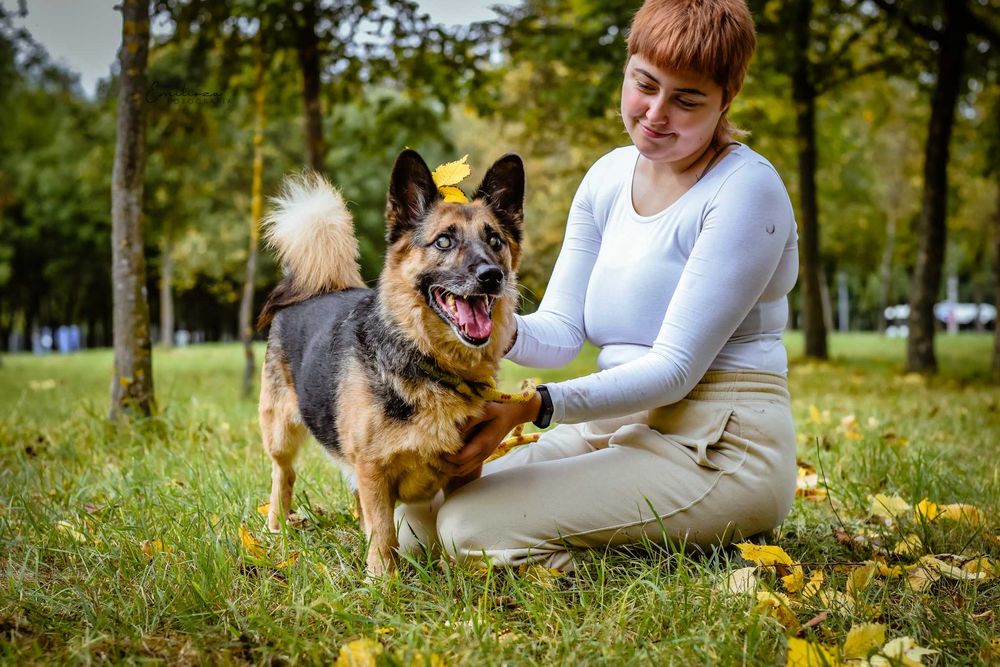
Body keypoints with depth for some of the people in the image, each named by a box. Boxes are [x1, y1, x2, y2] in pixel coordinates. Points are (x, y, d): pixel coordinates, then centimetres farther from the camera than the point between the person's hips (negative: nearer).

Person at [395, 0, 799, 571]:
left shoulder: (746, 189, -13)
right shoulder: (610, 176, 10)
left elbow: (676, 368, -18)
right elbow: (561, 330, 6)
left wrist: (531, 407, -27)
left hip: (718, 451, -8)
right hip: (616, 427, 8)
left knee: (471, 527, -22)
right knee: (416, 518, -2)